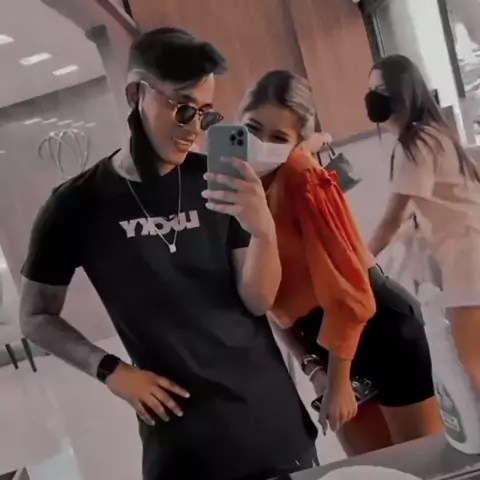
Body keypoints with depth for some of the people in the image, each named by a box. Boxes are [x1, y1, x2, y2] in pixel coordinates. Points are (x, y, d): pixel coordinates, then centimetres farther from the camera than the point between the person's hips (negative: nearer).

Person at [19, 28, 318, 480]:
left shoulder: (218, 181, -4)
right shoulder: (76, 205, -7)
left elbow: (257, 301, -5)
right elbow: (36, 316, 4)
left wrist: (264, 230, -24)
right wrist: (110, 370, -9)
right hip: (179, 426, -2)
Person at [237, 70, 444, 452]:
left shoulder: (304, 180, -21)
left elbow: (346, 284, -19)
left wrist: (338, 381, -11)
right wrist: (311, 367, 1)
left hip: (380, 326, -6)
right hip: (323, 339, 7)